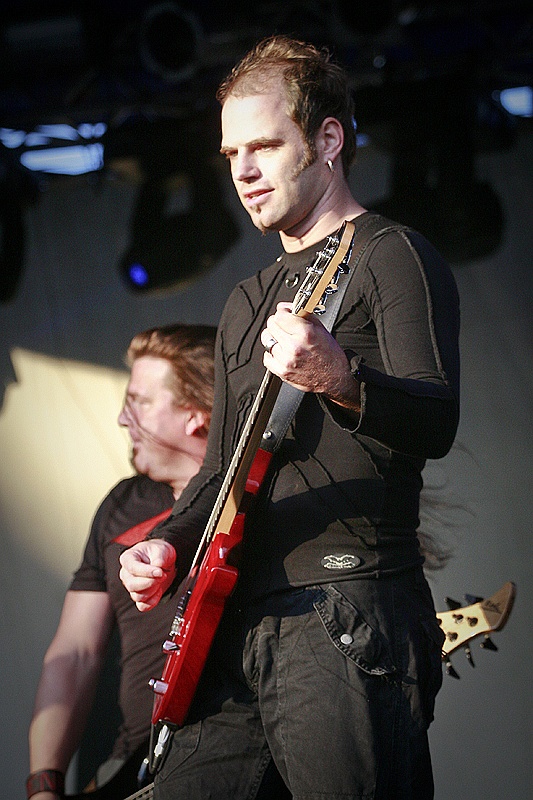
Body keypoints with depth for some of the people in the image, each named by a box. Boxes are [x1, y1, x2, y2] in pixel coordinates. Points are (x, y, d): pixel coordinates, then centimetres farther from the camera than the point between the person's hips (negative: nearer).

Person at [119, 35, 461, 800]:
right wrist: (168, 543, 7)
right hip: (236, 620, 8)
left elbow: (437, 421, -16)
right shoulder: (247, 304, 25)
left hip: (346, 621, -8)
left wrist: (339, 381, -36)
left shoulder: (393, 257, -1)